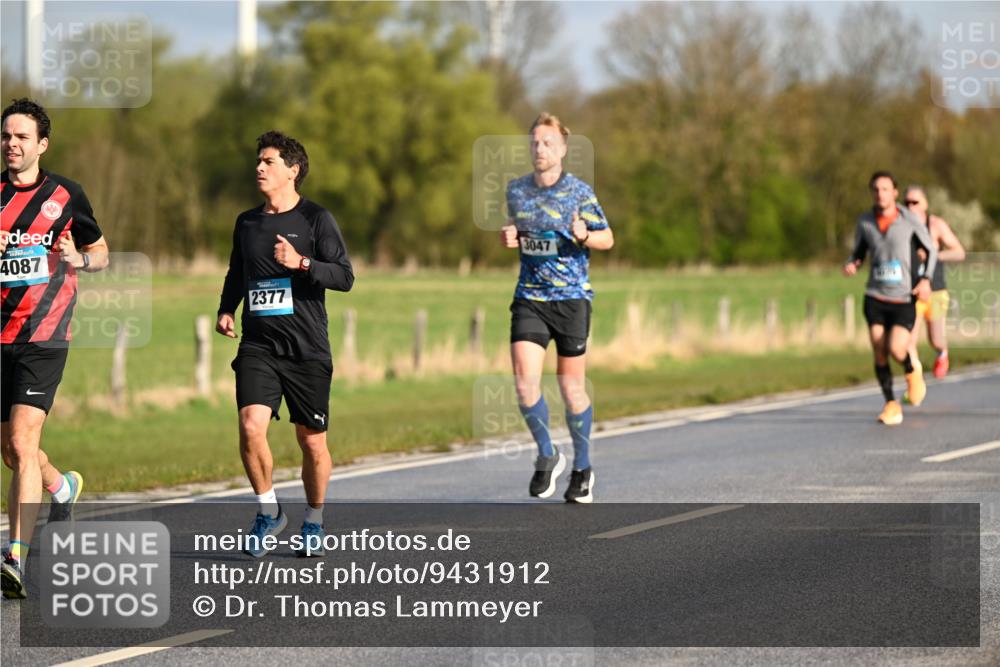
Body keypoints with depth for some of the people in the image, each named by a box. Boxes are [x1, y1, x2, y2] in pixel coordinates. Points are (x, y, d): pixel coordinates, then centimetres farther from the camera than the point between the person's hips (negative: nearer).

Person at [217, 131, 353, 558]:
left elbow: (345, 277, -7)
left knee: (312, 441, 3)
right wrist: (226, 310, 11)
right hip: (258, 346, 3)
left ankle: (314, 522, 23)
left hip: (307, 347, -3)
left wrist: (301, 263, -21)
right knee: (251, 426, -18)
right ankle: (268, 510, 2)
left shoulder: (315, 219, -1)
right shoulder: (246, 222, 13)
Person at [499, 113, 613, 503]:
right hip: (529, 298, 3)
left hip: (571, 298, -3)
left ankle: (582, 468, 22)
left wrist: (584, 236, -18)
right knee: (525, 380, -12)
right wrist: (509, 238, 1)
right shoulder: (516, 190, 8)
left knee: (571, 387, 3)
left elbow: (607, 239, 3)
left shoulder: (579, 192, -4)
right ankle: (547, 457, 9)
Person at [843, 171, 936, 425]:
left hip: (904, 299, -2)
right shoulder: (865, 222, 2)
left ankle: (912, 371, 18)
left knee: (897, 350, -18)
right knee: (879, 354, -6)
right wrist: (851, 265, -8)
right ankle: (891, 405, 11)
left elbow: (931, 250, 7)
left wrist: (926, 280, -8)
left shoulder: (910, 220, -5)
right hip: (875, 299, 2)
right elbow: (858, 253, 16)